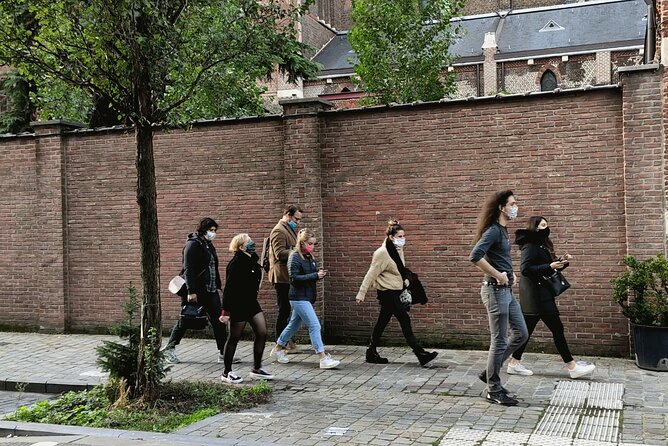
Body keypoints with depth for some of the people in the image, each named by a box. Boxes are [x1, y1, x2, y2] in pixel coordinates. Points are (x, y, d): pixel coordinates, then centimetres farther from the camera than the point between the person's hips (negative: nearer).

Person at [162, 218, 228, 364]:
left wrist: (218, 287, 18)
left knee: (218, 321, 1)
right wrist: (191, 291, -24)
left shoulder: (209, 245, 16)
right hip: (195, 291, -8)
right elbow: (188, 269, -18)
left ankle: (223, 353, 3)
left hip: (210, 291, 8)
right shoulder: (193, 244, -11)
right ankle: (169, 349, 20)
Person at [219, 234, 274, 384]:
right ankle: (226, 373, 15)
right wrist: (226, 311, -22)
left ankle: (256, 369, 16)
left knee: (262, 333, 6)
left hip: (251, 303, 9)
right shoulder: (236, 264, -18)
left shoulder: (252, 261, 9)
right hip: (238, 305, -9)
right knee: (234, 338, 2)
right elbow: (228, 288, -21)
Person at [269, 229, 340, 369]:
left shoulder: (310, 257, 12)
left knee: (294, 326, 19)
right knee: (315, 325, -11)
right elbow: (294, 278, -21)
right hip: (299, 298, -9)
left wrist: (320, 274, -4)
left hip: (307, 297, 9)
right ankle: (323, 358, -9)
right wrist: (315, 275, -24)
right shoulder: (295, 257, -14)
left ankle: (277, 349, 35)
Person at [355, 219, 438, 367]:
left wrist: (405, 279, 6)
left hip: (396, 291, 9)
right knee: (405, 320, -9)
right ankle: (421, 355, -7)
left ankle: (372, 353, 25)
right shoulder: (382, 253, -18)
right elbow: (371, 274, -16)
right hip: (387, 292, -9)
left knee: (382, 322, 14)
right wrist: (361, 294, -15)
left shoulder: (398, 250, 7)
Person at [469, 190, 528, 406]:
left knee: (521, 334, 14)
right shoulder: (493, 231, -16)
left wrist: (511, 273, 13)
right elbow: (475, 256, -30)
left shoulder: (503, 230, 14)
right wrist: (498, 275, -21)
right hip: (495, 291, -10)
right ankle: (493, 390, 10)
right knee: (499, 341, -2)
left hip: (507, 291, 10)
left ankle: (490, 373, 22)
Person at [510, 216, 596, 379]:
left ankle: (514, 363, 16)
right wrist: (549, 266, -26)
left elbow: (545, 267, 19)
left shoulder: (541, 245, 16)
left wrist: (561, 261, 4)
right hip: (536, 294, -10)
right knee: (557, 328, -7)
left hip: (540, 293, 10)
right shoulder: (530, 246, -13)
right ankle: (572, 367, -3)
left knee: (527, 329, 11)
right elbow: (526, 269, -22)